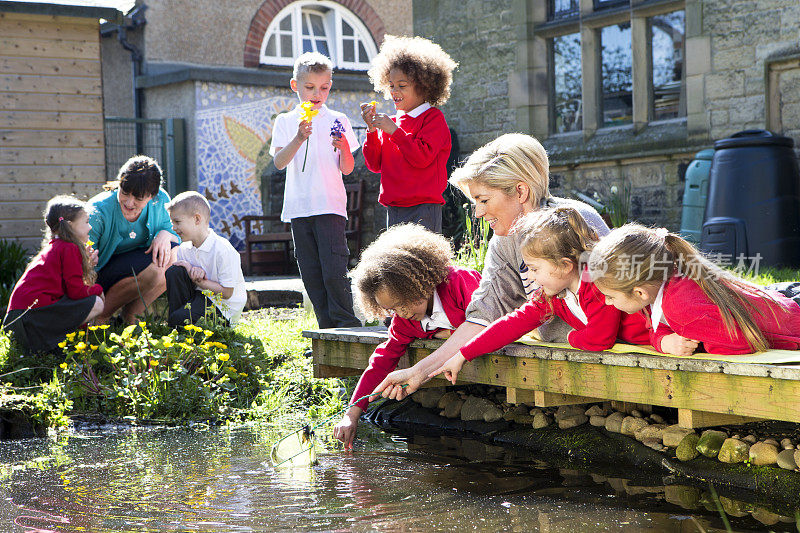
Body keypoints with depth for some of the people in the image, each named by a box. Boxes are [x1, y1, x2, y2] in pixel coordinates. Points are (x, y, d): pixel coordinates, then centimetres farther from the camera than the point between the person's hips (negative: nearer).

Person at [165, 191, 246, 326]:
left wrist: (197, 280, -22)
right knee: (173, 271, -13)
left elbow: (227, 293, -19)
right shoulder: (184, 249, 1)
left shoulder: (223, 250, -22)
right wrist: (195, 273, -18)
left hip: (224, 307, -7)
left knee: (179, 320, -28)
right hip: (200, 295, 8)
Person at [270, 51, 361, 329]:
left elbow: (347, 169, 4)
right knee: (311, 274, 5)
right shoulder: (286, 121, 9)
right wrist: (299, 138, -21)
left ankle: (347, 325, -3)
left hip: (330, 205, -2)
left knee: (334, 270, -12)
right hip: (299, 207, 3)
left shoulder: (337, 120, 6)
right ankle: (328, 328, 12)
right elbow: (279, 162, -5)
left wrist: (344, 149, -17)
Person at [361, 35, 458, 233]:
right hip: (393, 210, 7)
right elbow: (375, 164, 11)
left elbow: (422, 158, -16)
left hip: (423, 209, -7)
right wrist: (372, 130, -2)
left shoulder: (433, 118, -2)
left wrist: (394, 131, -17)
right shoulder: (391, 122, 16)